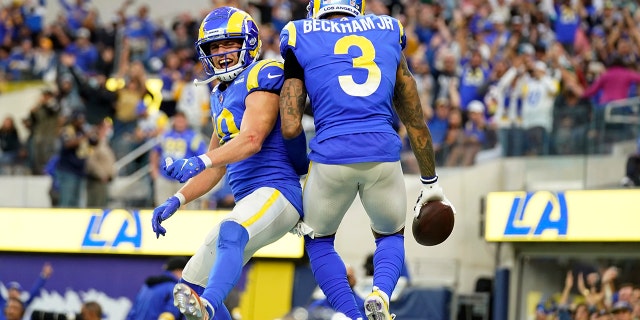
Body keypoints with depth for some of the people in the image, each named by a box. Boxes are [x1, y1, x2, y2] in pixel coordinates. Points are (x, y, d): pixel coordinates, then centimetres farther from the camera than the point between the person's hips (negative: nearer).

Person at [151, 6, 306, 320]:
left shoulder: (261, 77, -6)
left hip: (277, 190, -10)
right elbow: (216, 167, 27)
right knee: (190, 287, 9)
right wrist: (176, 200, 15)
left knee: (230, 233, -41)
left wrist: (199, 163, -33)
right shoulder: (221, 95, 21)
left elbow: (252, 139, -22)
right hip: (247, 200, 10)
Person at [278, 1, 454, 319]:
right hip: (384, 154, 2)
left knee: (319, 240, 25)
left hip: (332, 154, -2)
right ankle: (381, 292, -2)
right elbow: (415, 121, 21)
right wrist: (430, 183, 29)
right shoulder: (388, 33, 17)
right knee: (391, 235, 28)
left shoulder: (301, 37, 9)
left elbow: (291, 128, 2)